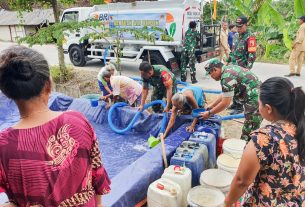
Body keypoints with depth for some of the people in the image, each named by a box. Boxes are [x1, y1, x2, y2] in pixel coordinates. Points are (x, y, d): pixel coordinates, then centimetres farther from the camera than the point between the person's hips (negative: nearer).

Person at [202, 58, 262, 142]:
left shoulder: (227, 76, -19)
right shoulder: (230, 69, 11)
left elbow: (225, 103, -16)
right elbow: (225, 95, 20)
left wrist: (209, 113, -4)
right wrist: (211, 106, 22)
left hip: (255, 102, -10)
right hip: (257, 99, 10)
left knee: (247, 137, 1)